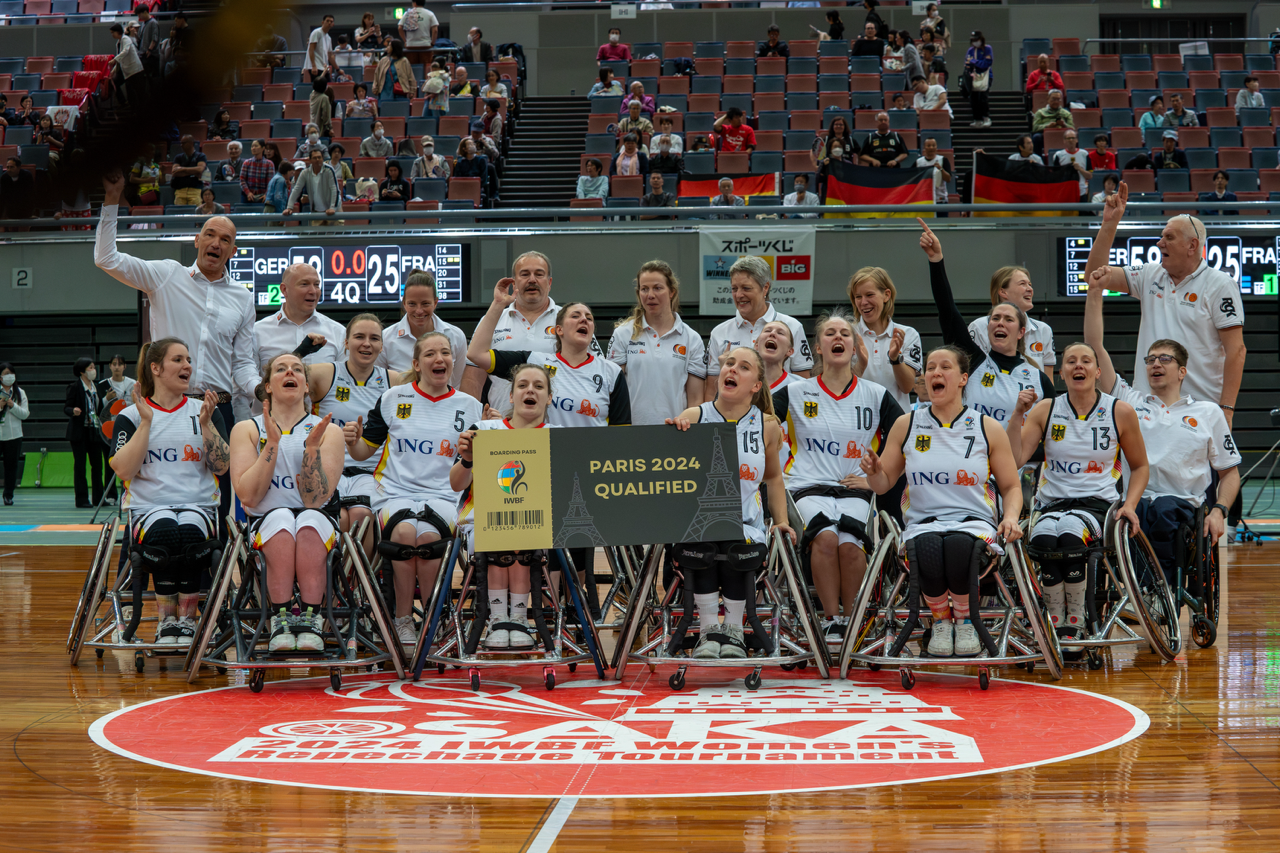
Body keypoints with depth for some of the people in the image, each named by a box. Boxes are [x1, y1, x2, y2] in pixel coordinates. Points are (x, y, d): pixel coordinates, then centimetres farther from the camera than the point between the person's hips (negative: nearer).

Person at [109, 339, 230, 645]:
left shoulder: (206, 412, 15)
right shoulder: (130, 417, 9)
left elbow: (222, 467, 4)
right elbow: (124, 470, -6)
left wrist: (205, 424, -7)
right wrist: (146, 422, -8)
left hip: (199, 507, 1)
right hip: (147, 508, -1)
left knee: (190, 531, -35)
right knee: (165, 533, -36)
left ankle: (186, 619, -20)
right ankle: (166, 620, -20)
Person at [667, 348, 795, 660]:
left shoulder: (767, 426, 10)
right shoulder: (693, 417, 4)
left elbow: (773, 476, 25)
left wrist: (781, 520, 15)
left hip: (745, 522, 1)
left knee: (737, 548, -33)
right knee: (698, 548, -35)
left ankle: (734, 630, -12)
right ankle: (709, 629, -18)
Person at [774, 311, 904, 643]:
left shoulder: (875, 395, 11)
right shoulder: (795, 393, 10)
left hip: (854, 488, 0)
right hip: (809, 487, 0)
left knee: (849, 544, -31)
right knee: (825, 537, -33)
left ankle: (850, 617, -10)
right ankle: (831, 620, -21)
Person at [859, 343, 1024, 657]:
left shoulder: (988, 428, 7)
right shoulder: (906, 425, 9)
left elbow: (1011, 486, 12)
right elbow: (883, 484, 14)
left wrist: (1011, 517, -8)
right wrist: (873, 471, -9)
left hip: (974, 522, -1)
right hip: (923, 523, 1)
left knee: (959, 546, -38)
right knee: (928, 548, -37)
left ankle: (965, 619, -9)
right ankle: (940, 619, -7)